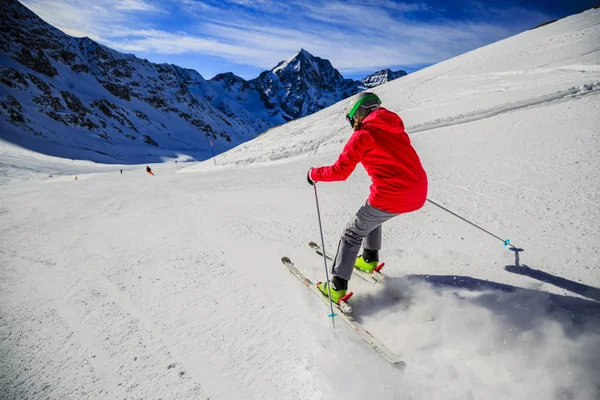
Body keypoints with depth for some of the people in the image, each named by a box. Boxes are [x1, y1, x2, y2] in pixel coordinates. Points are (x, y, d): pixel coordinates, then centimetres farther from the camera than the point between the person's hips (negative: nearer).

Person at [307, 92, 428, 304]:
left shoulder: (363, 134, -6)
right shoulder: (396, 129, 16)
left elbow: (339, 171, -9)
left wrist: (314, 174, 8)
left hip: (390, 198, -7)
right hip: (418, 195, 8)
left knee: (353, 233, 11)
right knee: (372, 214, 32)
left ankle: (337, 287, 13)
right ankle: (369, 259, 41)